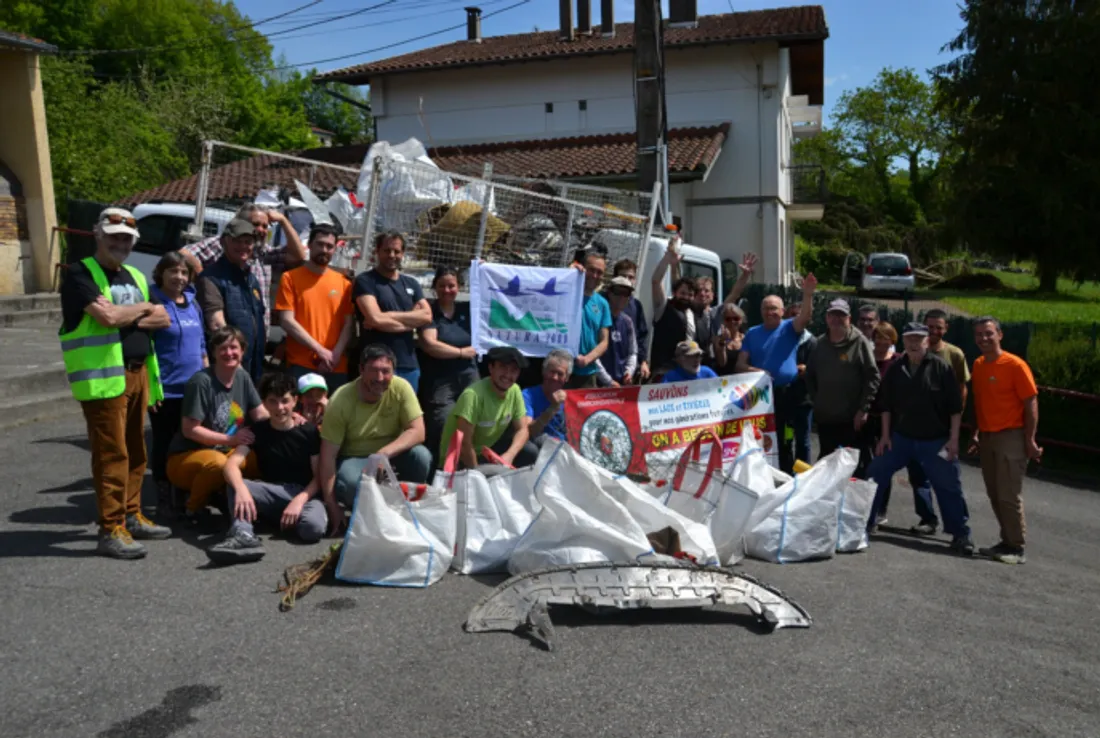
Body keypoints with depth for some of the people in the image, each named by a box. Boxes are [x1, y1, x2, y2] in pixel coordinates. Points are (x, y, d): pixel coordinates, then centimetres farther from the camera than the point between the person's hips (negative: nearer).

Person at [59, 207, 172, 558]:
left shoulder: (135, 276, 19)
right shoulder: (80, 274, -5)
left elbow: (163, 319, 10)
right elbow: (107, 317, -20)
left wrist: (128, 317, -7)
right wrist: (143, 309, -2)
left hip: (137, 372, 7)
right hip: (103, 376, -7)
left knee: (135, 451, 12)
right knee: (111, 454, -7)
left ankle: (131, 517, 23)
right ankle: (110, 530, -2)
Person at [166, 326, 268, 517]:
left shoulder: (243, 377, 2)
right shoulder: (201, 381, -19)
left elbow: (261, 414, 3)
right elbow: (190, 430, -20)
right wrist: (230, 440, -23)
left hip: (226, 452, 6)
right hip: (186, 457, -6)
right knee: (219, 463, -39)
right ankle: (194, 507, -7)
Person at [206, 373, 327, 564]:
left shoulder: (309, 431, -2)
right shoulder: (257, 431, 2)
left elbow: (319, 476, -4)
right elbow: (231, 464, -14)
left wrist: (299, 500, -23)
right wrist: (241, 489, -36)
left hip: (304, 493, -2)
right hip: (271, 494, 3)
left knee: (314, 527, -36)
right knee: (234, 484, -26)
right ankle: (243, 535, -46)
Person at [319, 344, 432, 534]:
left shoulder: (401, 387, -17)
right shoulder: (341, 400, -22)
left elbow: (417, 432, -20)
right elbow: (328, 456, -19)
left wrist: (384, 453, -36)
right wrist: (331, 505, -21)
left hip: (392, 455, 2)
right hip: (354, 459, -2)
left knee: (421, 456, -28)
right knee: (348, 484, -35)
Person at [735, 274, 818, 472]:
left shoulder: (790, 328, 2)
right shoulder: (752, 333, 9)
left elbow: (805, 317, -19)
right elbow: (740, 364, 5)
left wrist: (808, 294, -36)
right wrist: (752, 370, -17)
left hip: (785, 394, -2)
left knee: (784, 444, 6)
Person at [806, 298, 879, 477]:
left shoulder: (860, 343, -7)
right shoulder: (820, 344, 8)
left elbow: (872, 377, -11)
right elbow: (810, 375, 16)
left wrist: (863, 409, -14)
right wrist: (815, 400, 8)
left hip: (853, 418, -5)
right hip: (825, 417, 5)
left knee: (857, 465, 4)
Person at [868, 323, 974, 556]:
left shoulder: (941, 367, -8)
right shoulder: (895, 369, 2)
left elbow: (955, 407, -7)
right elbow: (887, 405, 8)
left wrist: (953, 439, -10)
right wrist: (885, 435, 3)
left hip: (936, 441, -3)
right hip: (901, 437, 3)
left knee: (949, 486, 2)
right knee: (875, 474, 3)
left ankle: (961, 535, 16)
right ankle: (865, 523, 17)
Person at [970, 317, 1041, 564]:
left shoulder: (1015, 365, -12)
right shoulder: (978, 365, 8)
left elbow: (1031, 403, -11)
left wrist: (1030, 440, -14)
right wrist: (978, 433, 14)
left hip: (1010, 437, -7)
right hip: (987, 438, 7)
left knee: (1009, 495, -4)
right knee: (995, 495, 10)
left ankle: (1016, 549, 6)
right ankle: (1007, 541, 22)